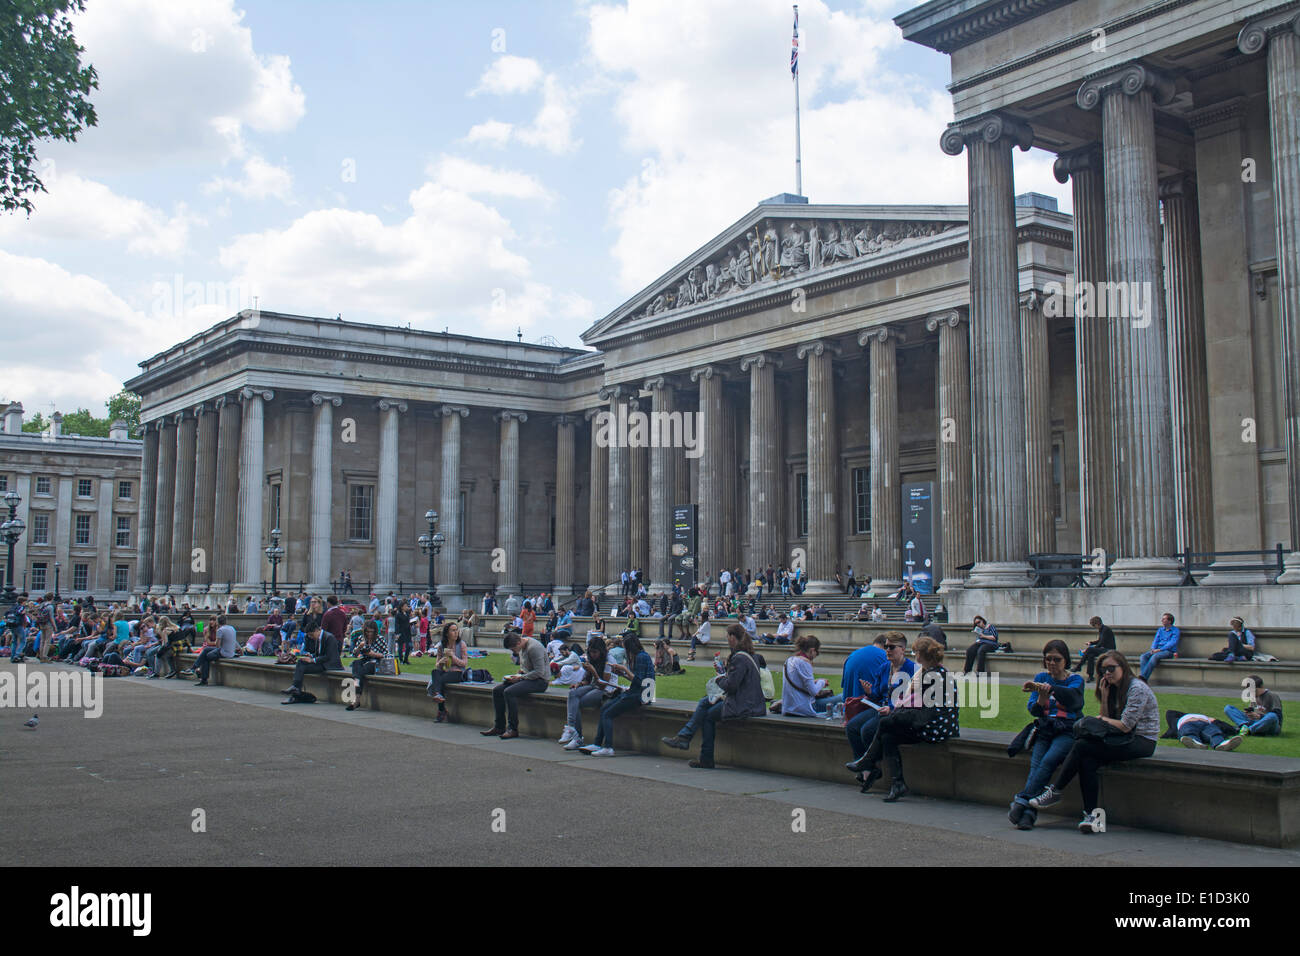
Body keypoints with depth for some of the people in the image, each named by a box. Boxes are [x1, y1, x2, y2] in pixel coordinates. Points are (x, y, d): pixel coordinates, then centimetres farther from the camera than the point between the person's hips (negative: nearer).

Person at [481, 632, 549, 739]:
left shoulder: (533, 648, -21)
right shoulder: (522, 647, 10)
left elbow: (539, 672, -24)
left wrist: (521, 677, -19)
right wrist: (519, 673, 6)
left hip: (540, 681, -10)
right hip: (526, 677, 10)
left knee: (509, 692, -28)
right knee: (496, 690, -1)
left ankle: (513, 729, -21)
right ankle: (499, 727, 2)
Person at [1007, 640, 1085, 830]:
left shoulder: (1075, 679, 4)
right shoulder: (1041, 677, 14)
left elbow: (1071, 695, -21)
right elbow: (1033, 710, 6)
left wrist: (1044, 687, -36)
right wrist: (1041, 700, -18)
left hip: (1068, 731, -3)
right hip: (1044, 729, 3)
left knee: (1048, 761, -30)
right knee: (1035, 765, -23)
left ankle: (1021, 800, -34)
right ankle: (1029, 813, -36)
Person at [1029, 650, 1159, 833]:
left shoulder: (1137, 688, -11)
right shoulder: (1114, 688, 16)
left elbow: (1125, 726, -16)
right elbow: (1107, 720, 8)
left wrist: (1102, 720, 0)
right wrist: (1105, 696, -2)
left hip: (1142, 741, -8)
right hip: (1126, 739, 8)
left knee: (1081, 746, -22)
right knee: (1087, 760, -23)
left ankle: (1056, 791, -11)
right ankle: (1092, 814, -27)